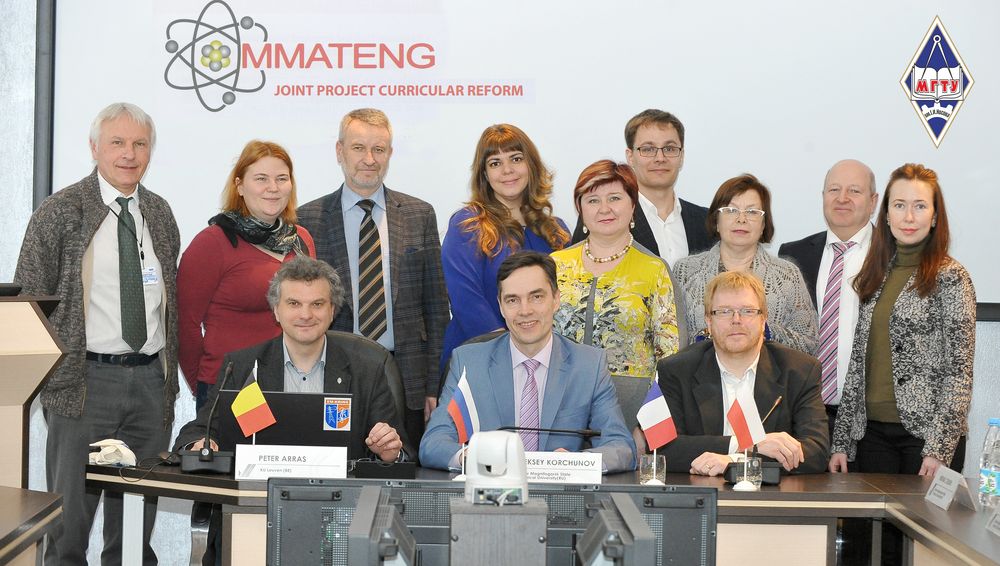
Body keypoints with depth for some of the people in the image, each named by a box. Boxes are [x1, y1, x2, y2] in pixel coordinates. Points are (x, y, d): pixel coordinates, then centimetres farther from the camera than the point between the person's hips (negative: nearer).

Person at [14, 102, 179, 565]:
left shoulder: (159, 213, 12)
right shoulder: (60, 213, -3)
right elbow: (28, 302, -3)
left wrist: (170, 376, 12)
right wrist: (47, 376, -7)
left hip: (151, 380, 4)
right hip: (85, 380, -4)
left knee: (139, 518, 9)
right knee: (71, 512, 1)